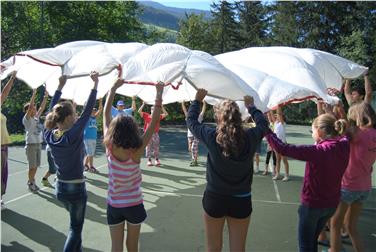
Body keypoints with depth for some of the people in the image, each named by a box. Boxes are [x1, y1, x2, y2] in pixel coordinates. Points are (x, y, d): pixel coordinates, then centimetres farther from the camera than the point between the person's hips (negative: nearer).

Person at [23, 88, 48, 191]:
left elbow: (42, 108, 12)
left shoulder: (36, 117, 10)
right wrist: (34, 94, -20)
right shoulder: (26, 118, -8)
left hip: (39, 144, 7)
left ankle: (32, 181, 25)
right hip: (31, 144, -7)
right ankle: (30, 183, 11)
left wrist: (45, 97, 6)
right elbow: (30, 106, -19)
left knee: (36, 165, 12)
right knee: (32, 166, -2)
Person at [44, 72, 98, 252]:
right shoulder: (73, 135, -22)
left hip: (60, 188, 7)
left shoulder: (49, 135, -6)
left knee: (76, 222, 27)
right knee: (75, 228, 8)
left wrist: (60, 86, 9)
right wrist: (95, 84, -16)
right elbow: (87, 111, -21)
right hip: (76, 188, -7)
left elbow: (51, 110, 4)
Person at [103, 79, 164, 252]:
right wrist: (159, 94, -15)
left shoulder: (109, 148, -15)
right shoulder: (137, 151, -21)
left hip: (114, 205, 2)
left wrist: (113, 88, -1)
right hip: (134, 204, -1)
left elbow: (106, 114, -7)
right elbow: (154, 121, -20)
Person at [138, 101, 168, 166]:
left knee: (156, 147, 3)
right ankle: (149, 160, 10)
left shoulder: (158, 117, 8)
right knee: (148, 148, 4)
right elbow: (139, 111, 0)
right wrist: (143, 104, -3)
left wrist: (162, 107, 2)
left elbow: (166, 114, 5)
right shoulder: (146, 115, 5)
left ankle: (157, 160, 11)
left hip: (155, 134, 1)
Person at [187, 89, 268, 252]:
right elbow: (263, 123, 12)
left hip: (214, 199, -1)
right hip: (242, 201, 1)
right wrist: (251, 107, 26)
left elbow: (191, 121, 2)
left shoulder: (212, 137, -16)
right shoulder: (250, 138, -12)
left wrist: (197, 100, 16)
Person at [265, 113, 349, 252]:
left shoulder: (318, 151, -27)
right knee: (312, 241, 27)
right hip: (331, 204, 7)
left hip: (312, 205, -7)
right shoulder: (343, 147, -8)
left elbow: (283, 148, -29)